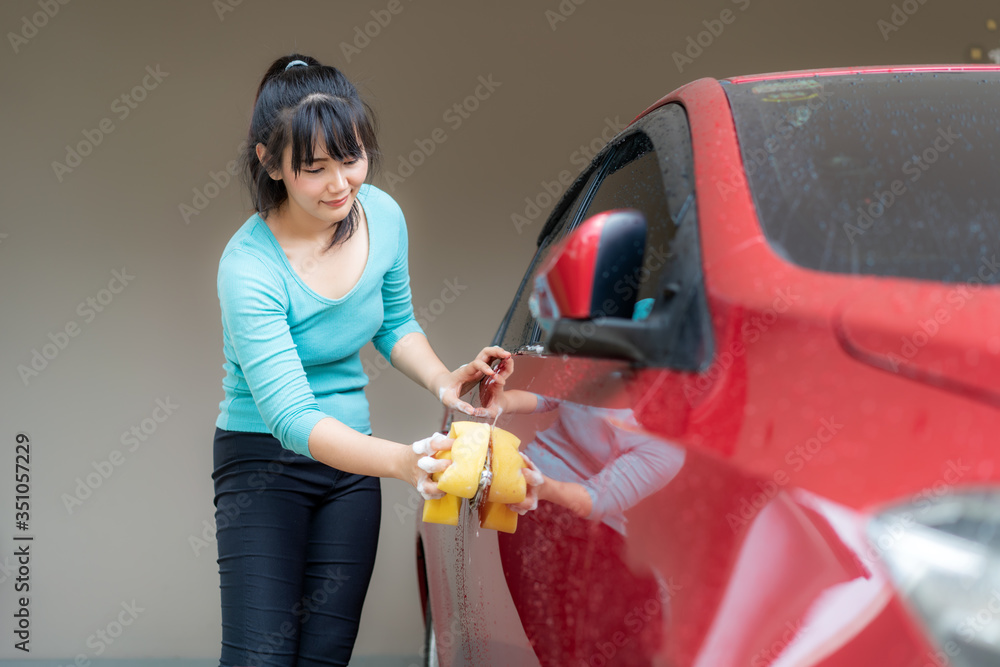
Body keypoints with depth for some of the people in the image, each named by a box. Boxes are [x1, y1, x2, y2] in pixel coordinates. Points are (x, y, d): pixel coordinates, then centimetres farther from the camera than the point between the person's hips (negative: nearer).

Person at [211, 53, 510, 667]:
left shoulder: (382, 214, -6)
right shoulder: (249, 267, -25)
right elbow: (290, 416, -31)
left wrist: (443, 380, -6)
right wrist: (403, 461, -45)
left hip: (352, 460, 5)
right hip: (264, 460, -5)